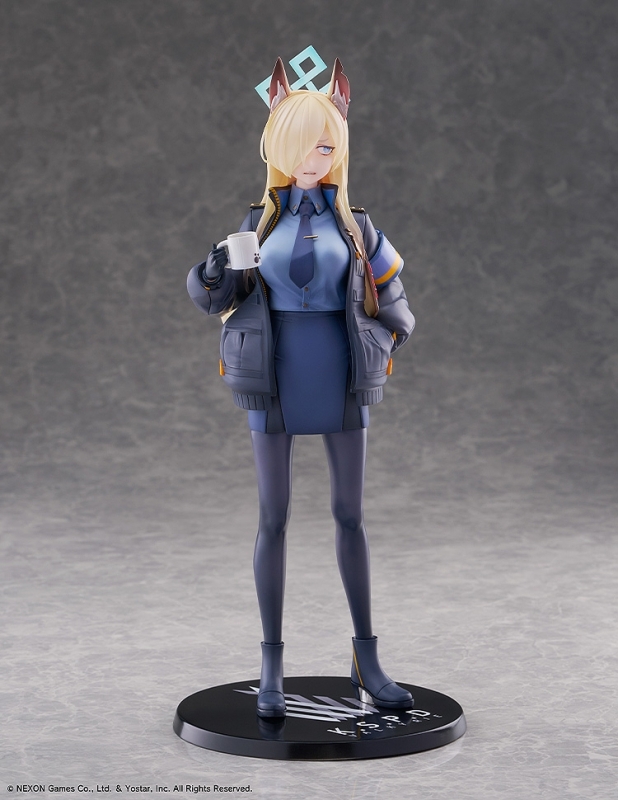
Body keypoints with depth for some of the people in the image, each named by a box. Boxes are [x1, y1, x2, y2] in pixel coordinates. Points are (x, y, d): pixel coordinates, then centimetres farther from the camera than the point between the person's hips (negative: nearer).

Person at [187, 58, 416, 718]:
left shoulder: (354, 223, 6)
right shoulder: (259, 220, 6)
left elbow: (393, 305, 13)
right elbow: (214, 298, 5)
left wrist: (377, 353, -1)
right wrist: (212, 273, -16)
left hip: (340, 379, 1)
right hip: (275, 379, 0)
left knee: (350, 515, 4)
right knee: (273, 518, 1)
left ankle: (367, 662, 12)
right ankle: (272, 667, 9)